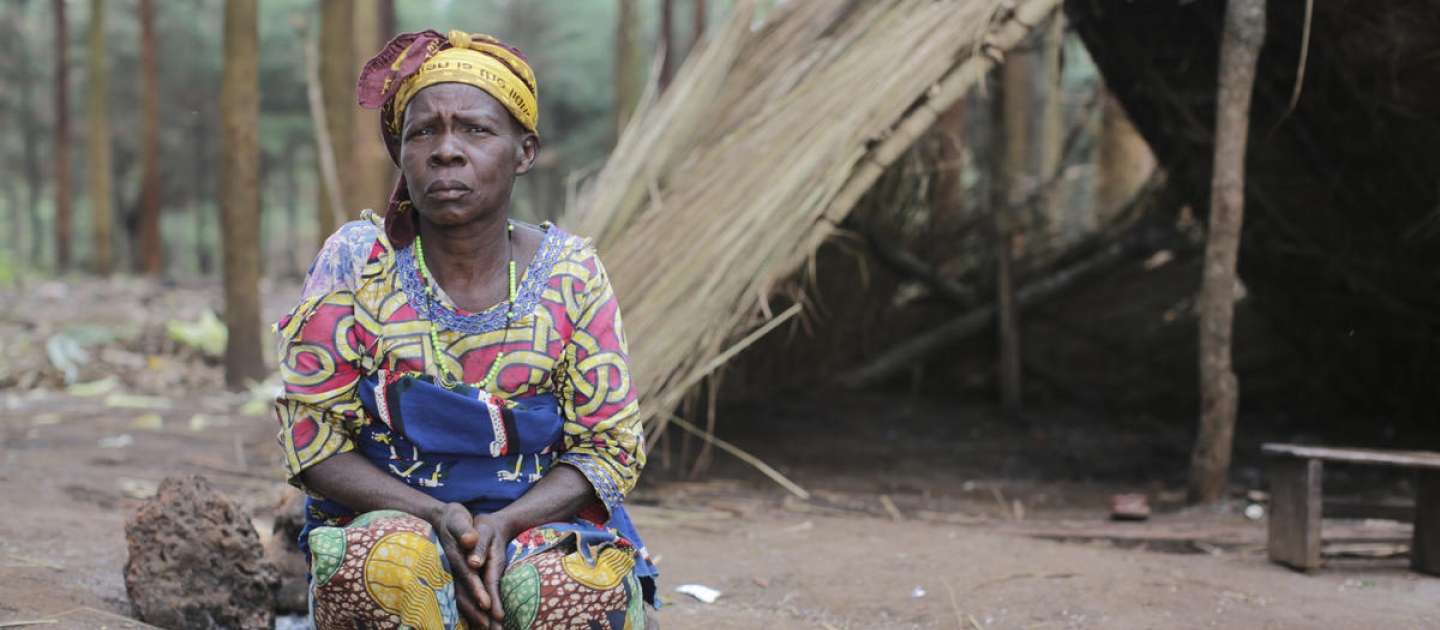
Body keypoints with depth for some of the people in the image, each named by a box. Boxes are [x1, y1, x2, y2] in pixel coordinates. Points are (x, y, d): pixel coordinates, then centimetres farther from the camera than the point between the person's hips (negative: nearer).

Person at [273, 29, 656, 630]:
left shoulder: (569, 272, -1)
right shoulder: (355, 261, -3)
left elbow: (610, 446, 0)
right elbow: (312, 438, -4)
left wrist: (504, 523, -19)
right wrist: (437, 518, -20)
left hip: (542, 522, 1)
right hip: (383, 519, 0)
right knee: (398, 568, -36)